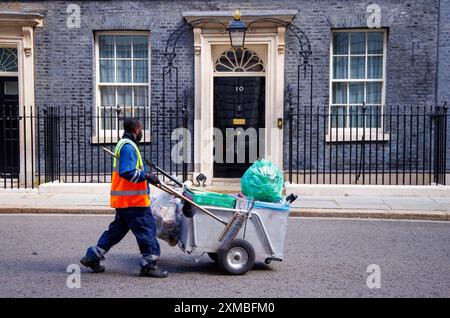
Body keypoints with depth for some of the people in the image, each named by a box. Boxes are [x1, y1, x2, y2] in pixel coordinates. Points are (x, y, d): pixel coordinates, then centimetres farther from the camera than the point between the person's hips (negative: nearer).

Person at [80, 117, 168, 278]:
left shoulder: (123, 144, 18)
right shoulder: (128, 146, -16)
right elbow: (127, 172, -25)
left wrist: (147, 175, 23)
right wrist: (146, 176, -19)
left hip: (123, 199, 11)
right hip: (133, 200, -11)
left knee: (117, 229, 18)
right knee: (147, 230, -3)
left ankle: (92, 257, 23)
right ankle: (149, 265, 4)